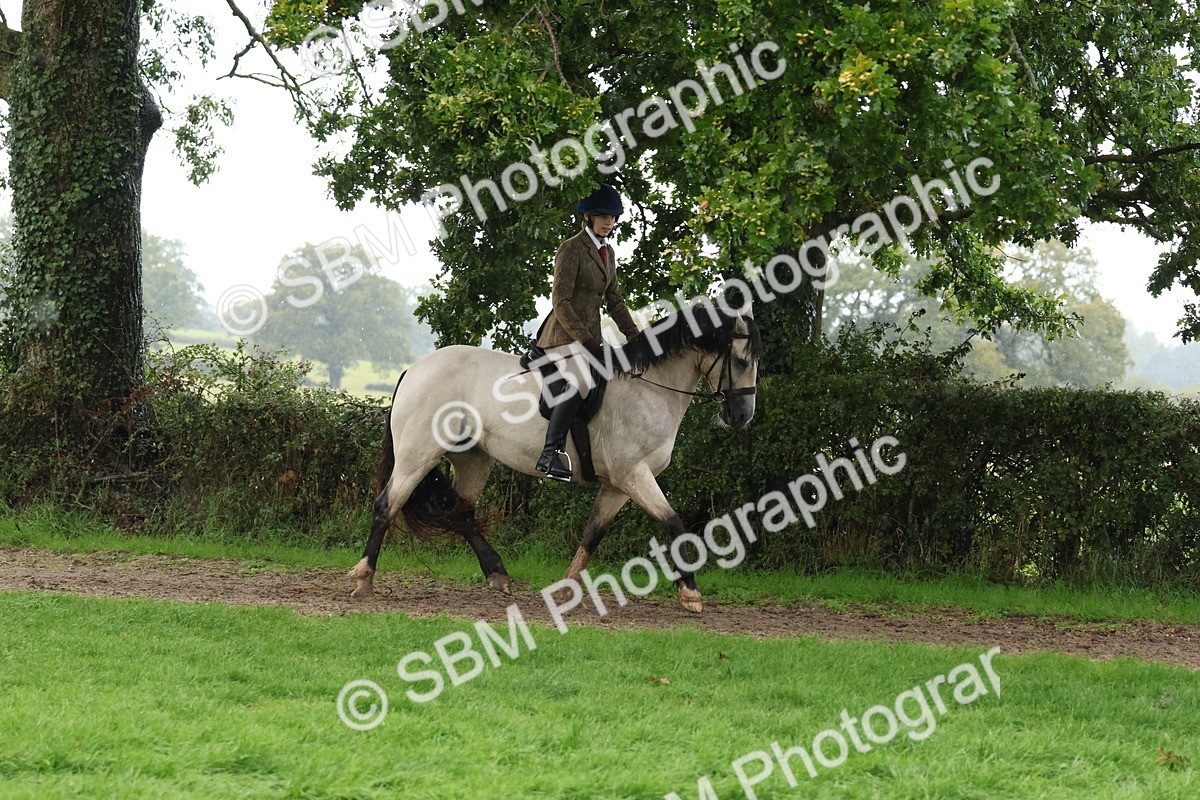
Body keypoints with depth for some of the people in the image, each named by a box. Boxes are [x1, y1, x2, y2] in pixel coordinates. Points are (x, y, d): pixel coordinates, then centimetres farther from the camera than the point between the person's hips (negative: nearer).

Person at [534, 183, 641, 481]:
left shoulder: (607, 252, 16)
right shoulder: (571, 249, -10)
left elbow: (614, 300, 22)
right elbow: (560, 301, -15)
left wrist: (635, 337, 13)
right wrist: (584, 339, -19)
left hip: (590, 335, 10)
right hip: (565, 334, -10)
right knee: (580, 383, -29)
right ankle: (551, 453, -32)